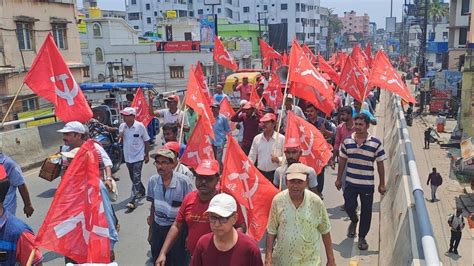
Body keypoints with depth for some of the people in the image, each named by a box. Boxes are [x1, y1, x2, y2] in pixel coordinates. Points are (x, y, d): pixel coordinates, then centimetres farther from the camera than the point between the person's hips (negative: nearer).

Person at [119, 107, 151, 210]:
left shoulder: (140, 126, -13)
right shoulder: (122, 126, -1)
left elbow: (146, 141, -4)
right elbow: (120, 139, 10)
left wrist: (146, 155, -3)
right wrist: (120, 136, -13)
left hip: (138, 156, -5)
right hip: (127, 156, 6)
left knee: (136, 179, -9)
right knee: (133, 178, 18)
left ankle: (132, 201, -12)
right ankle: (142, 191, 42)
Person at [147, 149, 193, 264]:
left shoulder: (183, 181, -18)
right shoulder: (153, 180, -6)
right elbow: (153, 205, 7)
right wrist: (150, 230, 13)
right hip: (157, 227, 4)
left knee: (177, 261, 12)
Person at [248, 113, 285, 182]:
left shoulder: (281, 138, -5)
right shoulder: (257, 138, 6)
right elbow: (251, 157, 10)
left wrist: (278, 160, -22)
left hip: (275, 174, -3)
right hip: (260, 173, 3)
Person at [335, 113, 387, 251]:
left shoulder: (376, 143, -9)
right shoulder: (347, 141, -1)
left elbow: (380, 164, -3)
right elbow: (342, 160, 8)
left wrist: (382, 184, -1)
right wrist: (339, 178, 10)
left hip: (367, 184, -1)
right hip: (350, 182, 2)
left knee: (366, 212, 8)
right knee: (349, 207, 4)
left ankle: (362, 238, 25)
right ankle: (354, 221, 39)